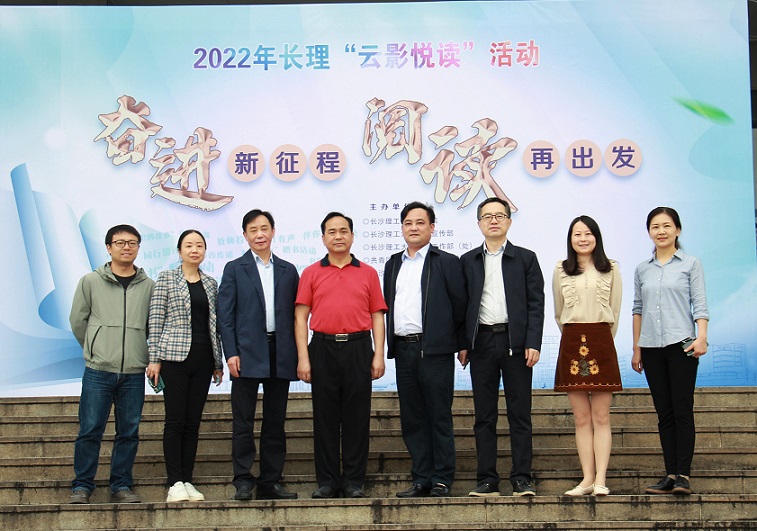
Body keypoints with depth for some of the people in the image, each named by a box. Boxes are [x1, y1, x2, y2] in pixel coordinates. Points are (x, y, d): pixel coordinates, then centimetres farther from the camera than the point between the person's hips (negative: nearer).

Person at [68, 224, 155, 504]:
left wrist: (136, 350, 10)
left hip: (134, 373, 2)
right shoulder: (90, 282, 4)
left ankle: (121, 486, 16)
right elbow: (77, 321, 9)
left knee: (129, 432, 6)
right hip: (98, 371, -2)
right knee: (90, 431, -1)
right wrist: (96, 350, 11)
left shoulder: (149, 286, 7)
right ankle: (82, 486, 10)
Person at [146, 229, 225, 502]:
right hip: (175, 356, -4)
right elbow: (156, 321, -1)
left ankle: (187, 481, 10)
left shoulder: (211, 284, 14)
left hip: (202, 359, 4)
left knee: (193, 422, 5)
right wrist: (154, 359, -7)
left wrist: (218, 361, 12)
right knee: (175, 420, -5)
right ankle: (175, 483, -2)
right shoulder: (166, 279, 2)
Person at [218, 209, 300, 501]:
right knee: (243, 422, -2)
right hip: (247, 354, -3)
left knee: (275, 422, 7)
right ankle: (244, 482, 4)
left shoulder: (288, 270, 13)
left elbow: (295, 314, 10)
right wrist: (231, 353, -9)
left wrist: (296, 354, 1)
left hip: (280, 355, 3)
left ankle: (270, 482, 14)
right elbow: (225, 315, 0)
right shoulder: (235, 269, 6)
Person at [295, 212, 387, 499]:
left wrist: (378, 355, -1)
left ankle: (354, 481, 9)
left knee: (357, 416, 2)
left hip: (358, 348, 0)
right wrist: (303, 357, -4)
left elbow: (377, 316, 9)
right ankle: (327, 481, 11)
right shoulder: (311, 273, 9)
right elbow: (301, 316, 5)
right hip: (323, 348, 0)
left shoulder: (368, 273, 11)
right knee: (325, 416, 3)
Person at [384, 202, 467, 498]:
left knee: (439, 416, -1)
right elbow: (388, 305, 18)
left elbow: (460, 306, 0)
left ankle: (442, 479, 6)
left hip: (434, 349, -5)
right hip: (403, 349, 5)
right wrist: (391, 345, 10)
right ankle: (421, 479, 15)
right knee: (412, 418, 8)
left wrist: (462, 344, -3)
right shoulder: (393, 265, 18)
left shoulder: (446, 262, 2)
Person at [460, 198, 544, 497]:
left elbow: (536, 303, 2)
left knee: (519, 414, 1)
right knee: (484, 416, 4)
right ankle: (487, 480, 8)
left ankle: (522, 479, 5)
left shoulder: (526, 258, 7)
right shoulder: (468, 261, 12)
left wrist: (533, 343, -8)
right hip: (482, 343, 2)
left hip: (516, 342, -2)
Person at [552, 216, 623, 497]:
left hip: (601, 343, -1)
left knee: (601, 416, -3)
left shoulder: (611, 270, 6)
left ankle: (600, 479, -4)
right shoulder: (561, 271, 9)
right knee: (581, 418, 2)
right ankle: (587, 478, 4)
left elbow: (615, 310, 10)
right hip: (572, 344, 1)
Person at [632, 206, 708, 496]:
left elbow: (699, 304, -2)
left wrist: (701, 337, -15)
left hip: (681, 344, -4)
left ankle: (683, 475, -5)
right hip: (652, 348, 4)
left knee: (682, 410, -6)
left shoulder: (690, 264, 4)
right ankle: (670, 475, 7)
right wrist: (636, 348, 13)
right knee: (664, 413, 5)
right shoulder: (642, 269, 13)